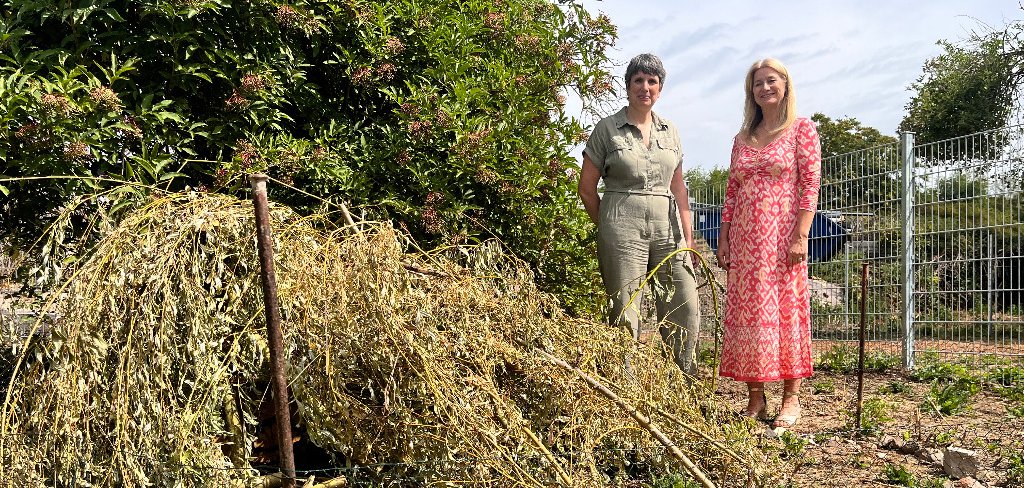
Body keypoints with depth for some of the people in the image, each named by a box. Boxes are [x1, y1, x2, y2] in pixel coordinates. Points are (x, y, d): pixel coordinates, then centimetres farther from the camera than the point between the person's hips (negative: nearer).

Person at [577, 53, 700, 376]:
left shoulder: (669, 131, 15)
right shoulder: (607, 128, 2)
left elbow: (678, 189, 15)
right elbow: (586, 188, 3)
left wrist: (688, 237, 10)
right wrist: (609, 228, 6)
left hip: (667, 228, 4)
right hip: (623, 228, -4)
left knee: (685, 309, 1)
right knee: (626, 313, -2)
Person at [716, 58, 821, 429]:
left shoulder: (802, 129, 3)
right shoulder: (742, 138, 16)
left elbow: (810, 186, -5)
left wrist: (801, 236, -14)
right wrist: (723, 240, 8)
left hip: (782, 235, -4)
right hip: (744, 238, 4)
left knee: (786, 310, -2)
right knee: (746, 313, 2)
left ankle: (791, 398, 7)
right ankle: (755, 398, 10)